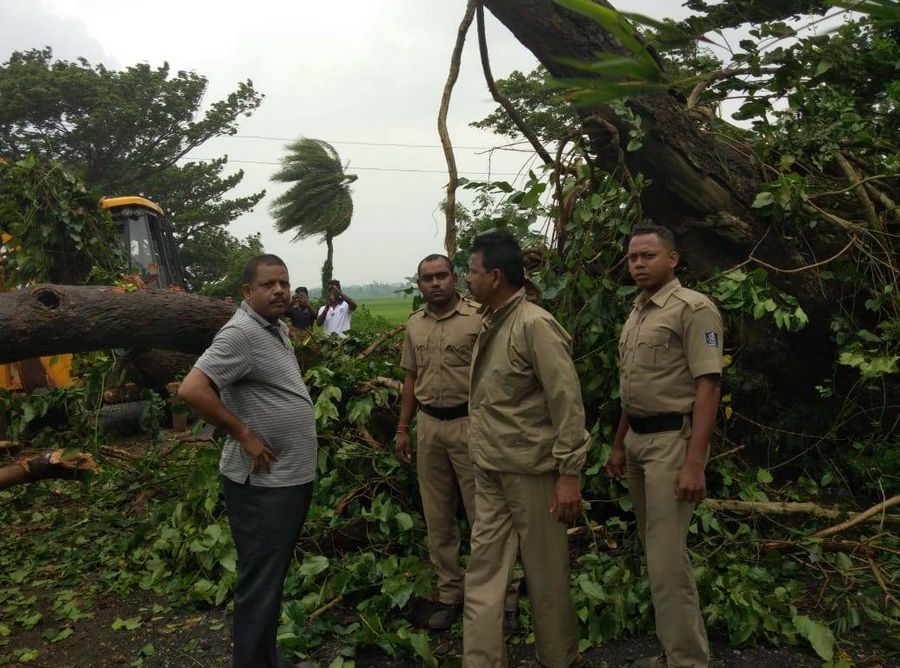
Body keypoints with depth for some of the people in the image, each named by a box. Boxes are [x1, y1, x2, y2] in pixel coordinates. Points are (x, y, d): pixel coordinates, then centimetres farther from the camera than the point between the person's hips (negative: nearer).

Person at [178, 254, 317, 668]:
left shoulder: (278, 327, 11)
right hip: (263, 482, -10)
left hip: (292, 477, 10)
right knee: (260, 584, 2)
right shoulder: (240, 333, -18)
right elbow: (191, 390, -27)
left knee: (273, 577, 21)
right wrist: (245, 435, -21)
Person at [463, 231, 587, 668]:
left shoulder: (535, 325, -16)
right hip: (489, 470, 7)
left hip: (530, 470, -7)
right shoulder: (490, 324, 9)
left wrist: (569, 474, -19)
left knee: (545, 571, 10)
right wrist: (480, 454, 11)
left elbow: (567, 403, -18)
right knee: (484, 569, 9)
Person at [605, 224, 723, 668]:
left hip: (672, 439, -8)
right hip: (637, 438, 9)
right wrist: (618, 445, 19)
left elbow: (707, 387, -17)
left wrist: (694, 463, -22)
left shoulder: (693, 308, -11)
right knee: (655, 549, 14)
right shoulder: (637, 313, 14)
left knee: (666, 557, -7)